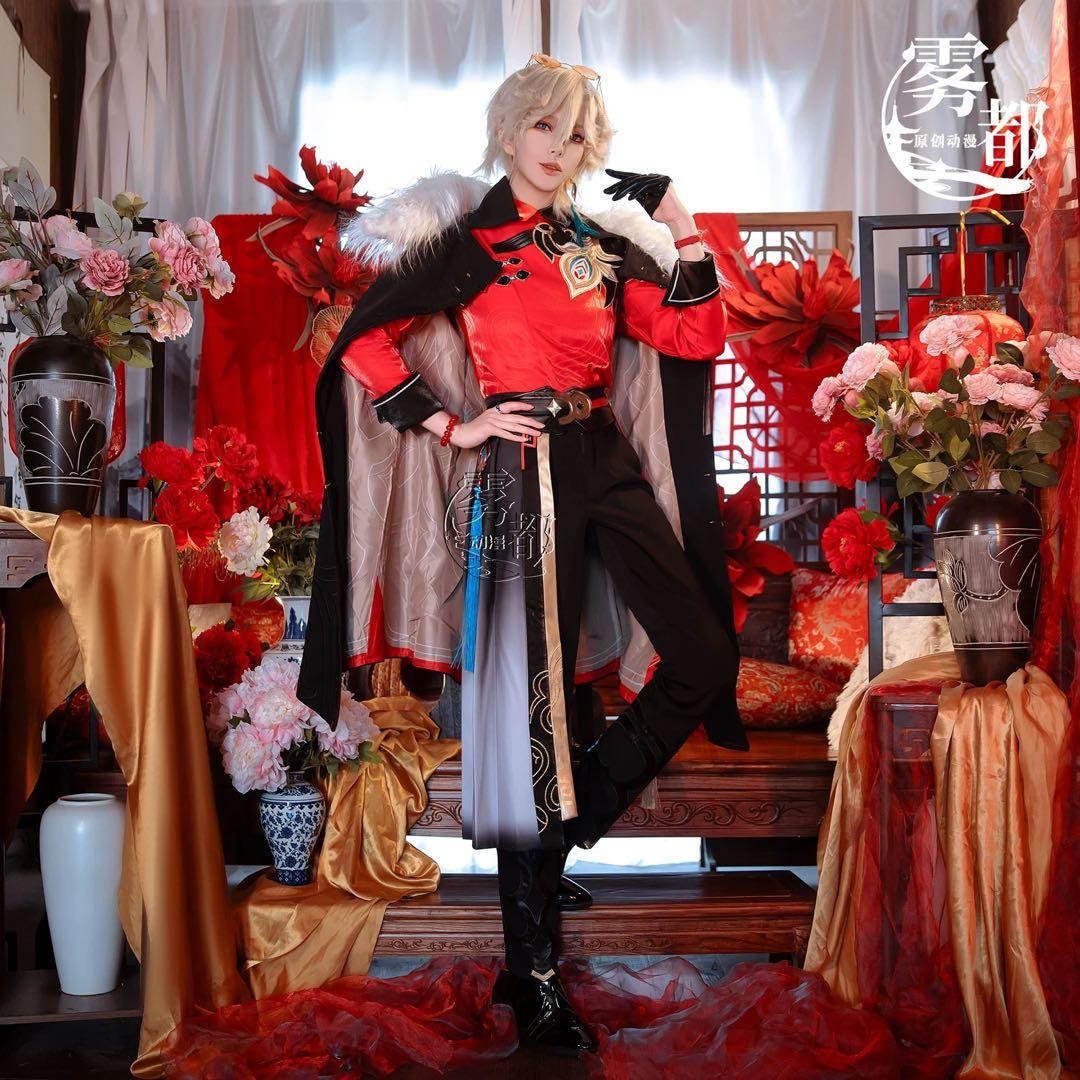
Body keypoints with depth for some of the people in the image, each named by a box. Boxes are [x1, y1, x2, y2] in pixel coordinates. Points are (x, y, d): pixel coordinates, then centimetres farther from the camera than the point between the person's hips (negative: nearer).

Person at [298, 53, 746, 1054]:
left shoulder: (601, 250, 16)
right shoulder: (465, 244, 1)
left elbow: (697, 336, 11)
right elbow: (363, 345, -4)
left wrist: (678, 222, 7)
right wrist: (452, 428, -7)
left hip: (609, 467, 6)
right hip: (523, 477, -6)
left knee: (704, 660, -4)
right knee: (538, 708, -3)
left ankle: (573, 817, 18)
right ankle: (533, 973, 9)